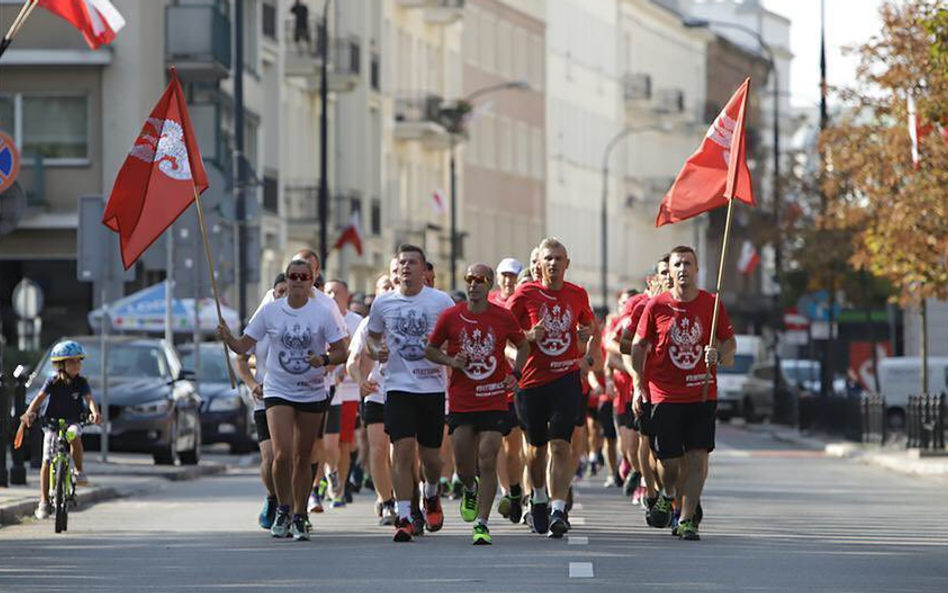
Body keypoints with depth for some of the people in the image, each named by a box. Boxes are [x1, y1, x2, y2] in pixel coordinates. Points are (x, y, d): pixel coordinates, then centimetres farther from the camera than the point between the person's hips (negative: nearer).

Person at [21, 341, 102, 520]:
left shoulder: (81, 383, -5)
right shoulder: (52, 382, -7)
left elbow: (89, 399, -18)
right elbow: (39, 398, -18)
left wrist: (95, 413, -40)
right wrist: (29, 413, -37)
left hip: (72, 422, 0)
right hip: (52, 423, 0)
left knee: (75, 435, -37)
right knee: (47, 461, -6)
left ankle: (79, 471, -17)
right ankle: (44, 501, 3)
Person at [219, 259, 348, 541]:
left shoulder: (323, 313, -4)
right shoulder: (270, 311, -1)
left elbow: (341, 352, -3)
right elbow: (244, 346, 2)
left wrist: (324, 360, -23)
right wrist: (228, 339, -18)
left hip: (312, 393, 0)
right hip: (278, 391, 0)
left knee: (302, 459, 6)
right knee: (282, 454, -16)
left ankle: (299, 518, 18)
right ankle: (283, 510, 2)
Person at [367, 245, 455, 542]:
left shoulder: (441, 301, -1)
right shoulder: (383, 303, 5)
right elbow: (372, 336, 21)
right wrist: (376, 350, -1)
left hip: (432, 386, 0)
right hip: (398, 386, 0)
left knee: (429, 454, 7)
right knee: (403, 449, -14)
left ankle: (431, 496, 40)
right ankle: (404, 518, -13)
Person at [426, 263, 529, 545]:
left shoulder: (503, 317, -1)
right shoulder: (450, 317, -1)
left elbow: (523, 345, 16)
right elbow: (430, 350, 10)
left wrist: (515, 374, 2)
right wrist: (451, 361, -8)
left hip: (494, 402, -1)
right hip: (460, 403, 1)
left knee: (487, 461, -8)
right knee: (463, 465, 2)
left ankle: (482, 524, -4)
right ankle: (470, 490, 38)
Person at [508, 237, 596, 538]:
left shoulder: (578, 295, 6)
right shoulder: (526, 294, -2)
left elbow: (589, 323, 26)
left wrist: (586, 335, 6)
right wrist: (528, 336, -14)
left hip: (567, 379, 0)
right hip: (533, 379, 0)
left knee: (560, 445, -13)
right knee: (537, 445, 13)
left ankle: (558, 511, -18)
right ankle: (539, 499, 38)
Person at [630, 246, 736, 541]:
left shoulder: (712, 304, 1)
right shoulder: (656, 306, -1)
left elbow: (730, 342, 9)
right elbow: (639, 346, 6)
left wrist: (719, 354, -15)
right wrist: (639, 386, -2)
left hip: (703, 393, 1)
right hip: (665, 395, -1)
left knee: (698, 457, -8)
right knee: (668, 460, 0)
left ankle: (687, 520, -3)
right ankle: (667, 496, 33)